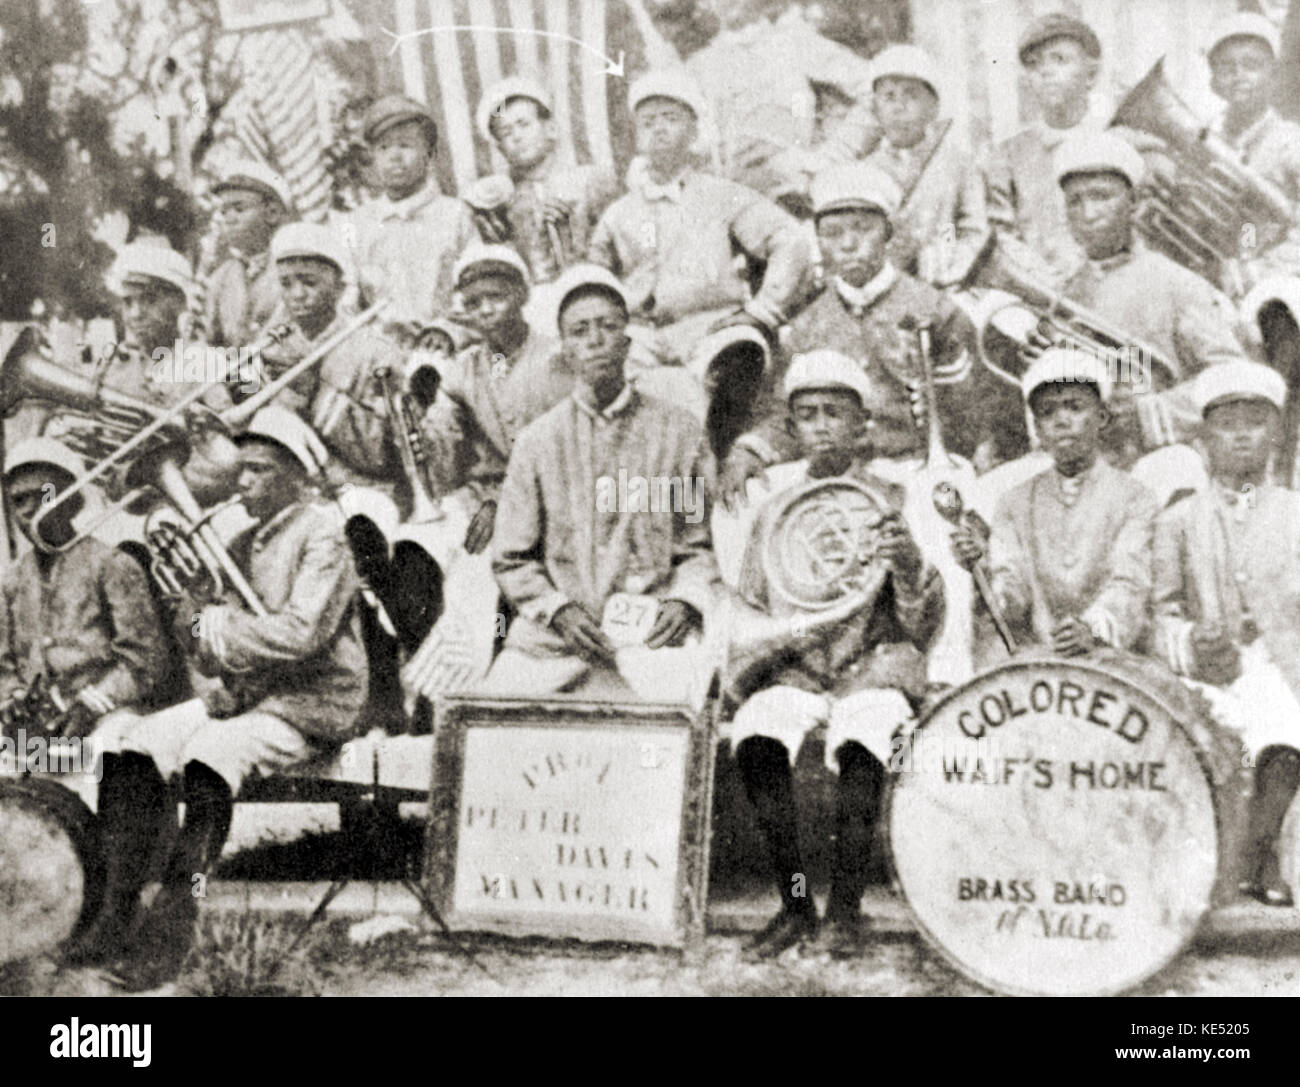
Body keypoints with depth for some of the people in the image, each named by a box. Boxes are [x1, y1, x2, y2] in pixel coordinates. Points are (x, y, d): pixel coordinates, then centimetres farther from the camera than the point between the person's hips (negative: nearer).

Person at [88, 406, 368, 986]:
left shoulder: (323, 532, -9)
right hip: (244, 695, 8)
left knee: (210, 754, -33)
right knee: (134, 743, -12)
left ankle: (171, 926, -24)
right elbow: (221, 659, 14)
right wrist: (196, 612, -8)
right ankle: (116, 905, -8)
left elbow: (299, 633, -23)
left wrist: (210, 624, -14)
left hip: (308, 707, -8)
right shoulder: (249, 538, 15)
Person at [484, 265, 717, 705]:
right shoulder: (537, 441, 9)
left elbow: (698, 545, 13)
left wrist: (685, 601, -5)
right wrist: (557, 609, -6)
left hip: (650, 631, -1)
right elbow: (511, 558, 11)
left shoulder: (679, 432, 8)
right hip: (552, 636, 1)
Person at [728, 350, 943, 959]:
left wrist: (909, 568, -22)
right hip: (793, 672, 3)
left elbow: (923, 631, -2)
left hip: (873, 668, -2)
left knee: (860, 739, -35)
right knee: (755, 734, -29)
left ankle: (845, 910, -18)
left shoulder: (891, 505, 5)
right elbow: (744, 608, 20)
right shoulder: (774, 513, 14)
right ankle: (794, 905, -15)